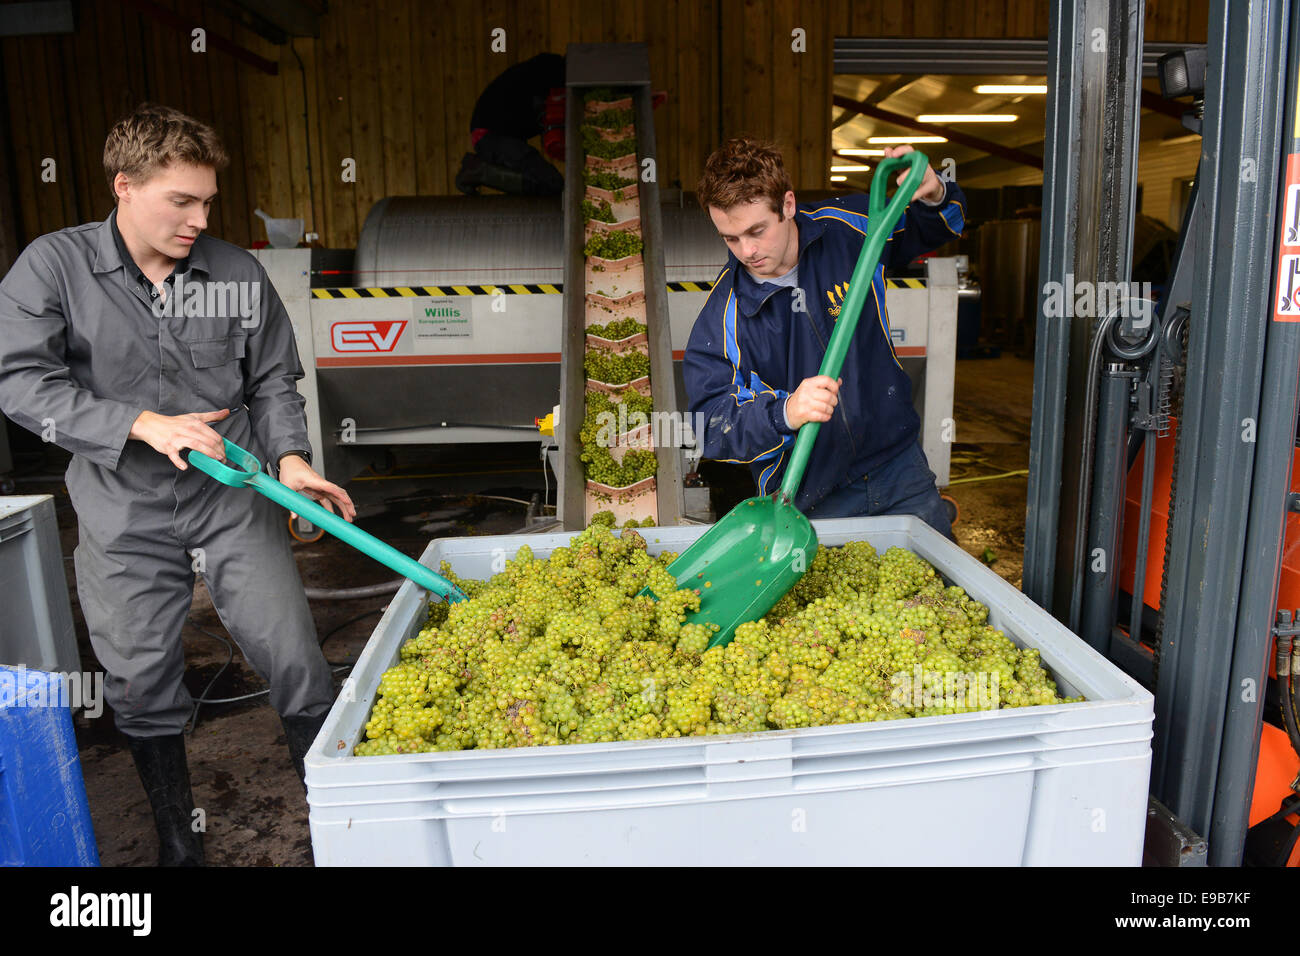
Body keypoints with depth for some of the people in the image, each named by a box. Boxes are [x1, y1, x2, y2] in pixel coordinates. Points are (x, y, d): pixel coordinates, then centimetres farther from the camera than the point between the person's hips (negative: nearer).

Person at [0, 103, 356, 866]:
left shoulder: (239, 273, 0)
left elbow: (273, 380, 7)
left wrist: (289, 456, -10)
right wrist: (144, 424, -20)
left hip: (234, 502, 1)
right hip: (125, 517, 0)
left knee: (297, 664, -1)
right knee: (143, 692, 11)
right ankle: (179, 845, 33)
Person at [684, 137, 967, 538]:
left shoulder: (846, 227, -7)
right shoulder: (723, 313, -16)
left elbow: (937, 229, 11)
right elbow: (711, 422, -19)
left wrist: (936, 195, -14)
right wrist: (784, 413, -38)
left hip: (897, 464, 3)